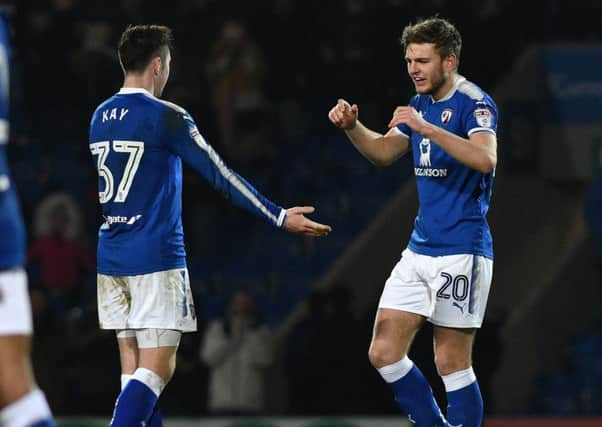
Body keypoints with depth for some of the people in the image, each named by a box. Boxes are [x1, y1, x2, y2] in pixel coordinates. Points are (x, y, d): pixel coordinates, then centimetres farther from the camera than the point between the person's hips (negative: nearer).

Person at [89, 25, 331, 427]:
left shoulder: (99, 118, 9)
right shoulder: (166, 117, -12)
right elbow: (221, 175, -10)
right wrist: (279, 216, -4)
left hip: (111, 256, 7)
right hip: (155, 258, -7)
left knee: (134, 370, 8)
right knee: (156, 369, -6)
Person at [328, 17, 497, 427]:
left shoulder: (474, 103, -12)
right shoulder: (421, 104, 13)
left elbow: (485, 159, -29)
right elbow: (383, 152, 19)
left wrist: (427, 128, -35)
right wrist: (352, 126, 0)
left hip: (461, 253, -8)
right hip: (419, 251, 8)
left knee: (452, 363, -5)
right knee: (384, 353, 4)